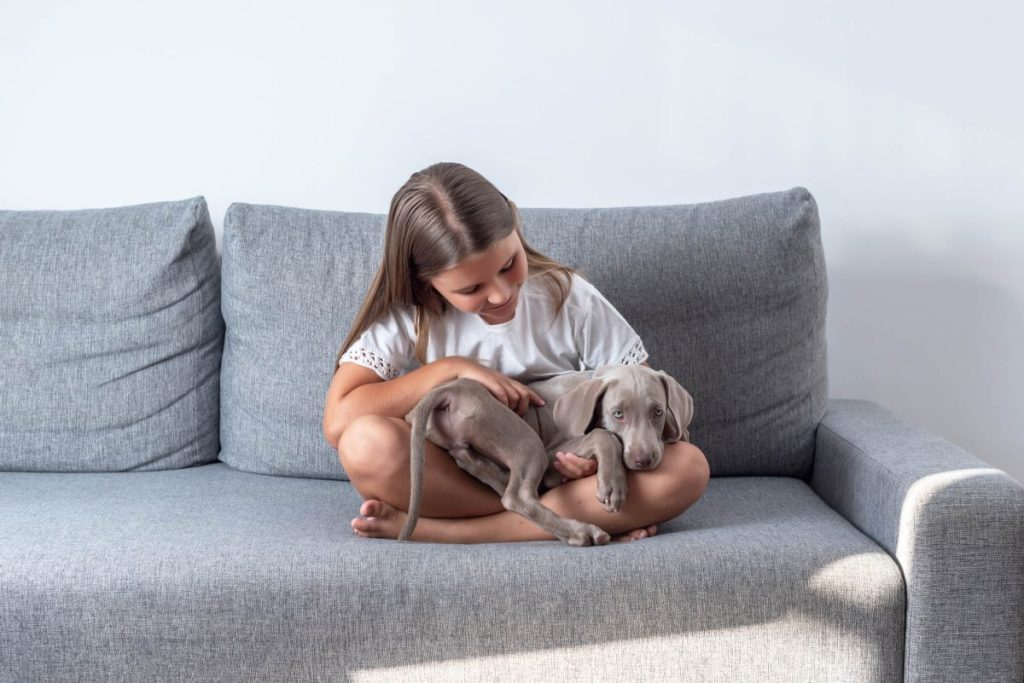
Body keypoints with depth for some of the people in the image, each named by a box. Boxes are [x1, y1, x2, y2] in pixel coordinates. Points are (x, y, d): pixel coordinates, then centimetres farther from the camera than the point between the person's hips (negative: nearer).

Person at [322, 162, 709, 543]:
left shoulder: (569, 297, -5)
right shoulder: (406, 317, -8)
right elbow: (338, 422, -17)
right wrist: (451, 369, -19)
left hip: (560, 479, 2)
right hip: (450, 484, -1)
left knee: (688, 467, -26)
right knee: (367, 443, -32)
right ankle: (585, 519, -23)